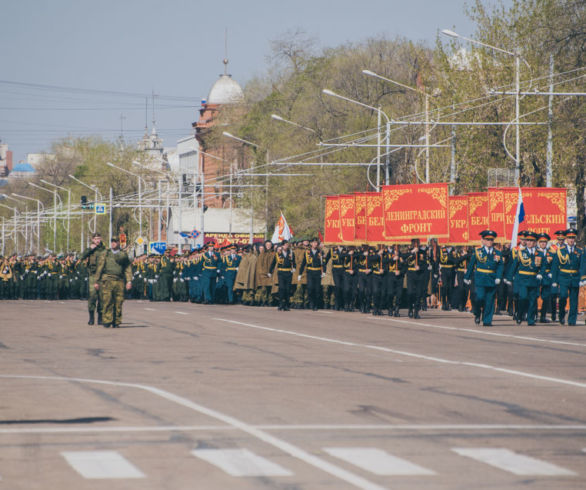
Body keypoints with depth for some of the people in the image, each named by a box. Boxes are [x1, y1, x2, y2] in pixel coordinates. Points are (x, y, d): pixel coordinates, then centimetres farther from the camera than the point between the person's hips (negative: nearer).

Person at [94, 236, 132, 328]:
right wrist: (96, 281, 7)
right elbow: (99, 268, 12)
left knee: (118, 302, -1)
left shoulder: (123, 255, 14)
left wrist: (129, 281, -1)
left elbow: (128, 269, 11)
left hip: (119, 281, 1)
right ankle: (107, 322, -9)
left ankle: (116, 322, 7)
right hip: (107, 280, -1)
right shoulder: (105, 254, 12)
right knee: (107, 302, -10)